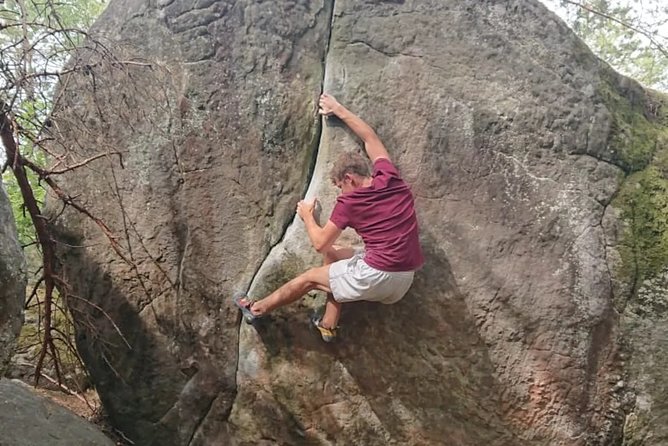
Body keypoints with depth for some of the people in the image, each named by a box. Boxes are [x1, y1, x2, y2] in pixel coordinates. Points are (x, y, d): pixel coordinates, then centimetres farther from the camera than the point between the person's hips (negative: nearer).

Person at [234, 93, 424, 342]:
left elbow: (320, 244, -1)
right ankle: (328, 325, 29)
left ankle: (257, 309, 31)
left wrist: (307, 216, 17)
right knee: (337, 257, 26)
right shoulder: (391, 179, 4)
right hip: (404, 281, 7)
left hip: (377, 276, -7)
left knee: (309, 278, 13)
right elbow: (370, 138, 21)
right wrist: (339, 111, 28)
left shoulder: (349, 202, -10)